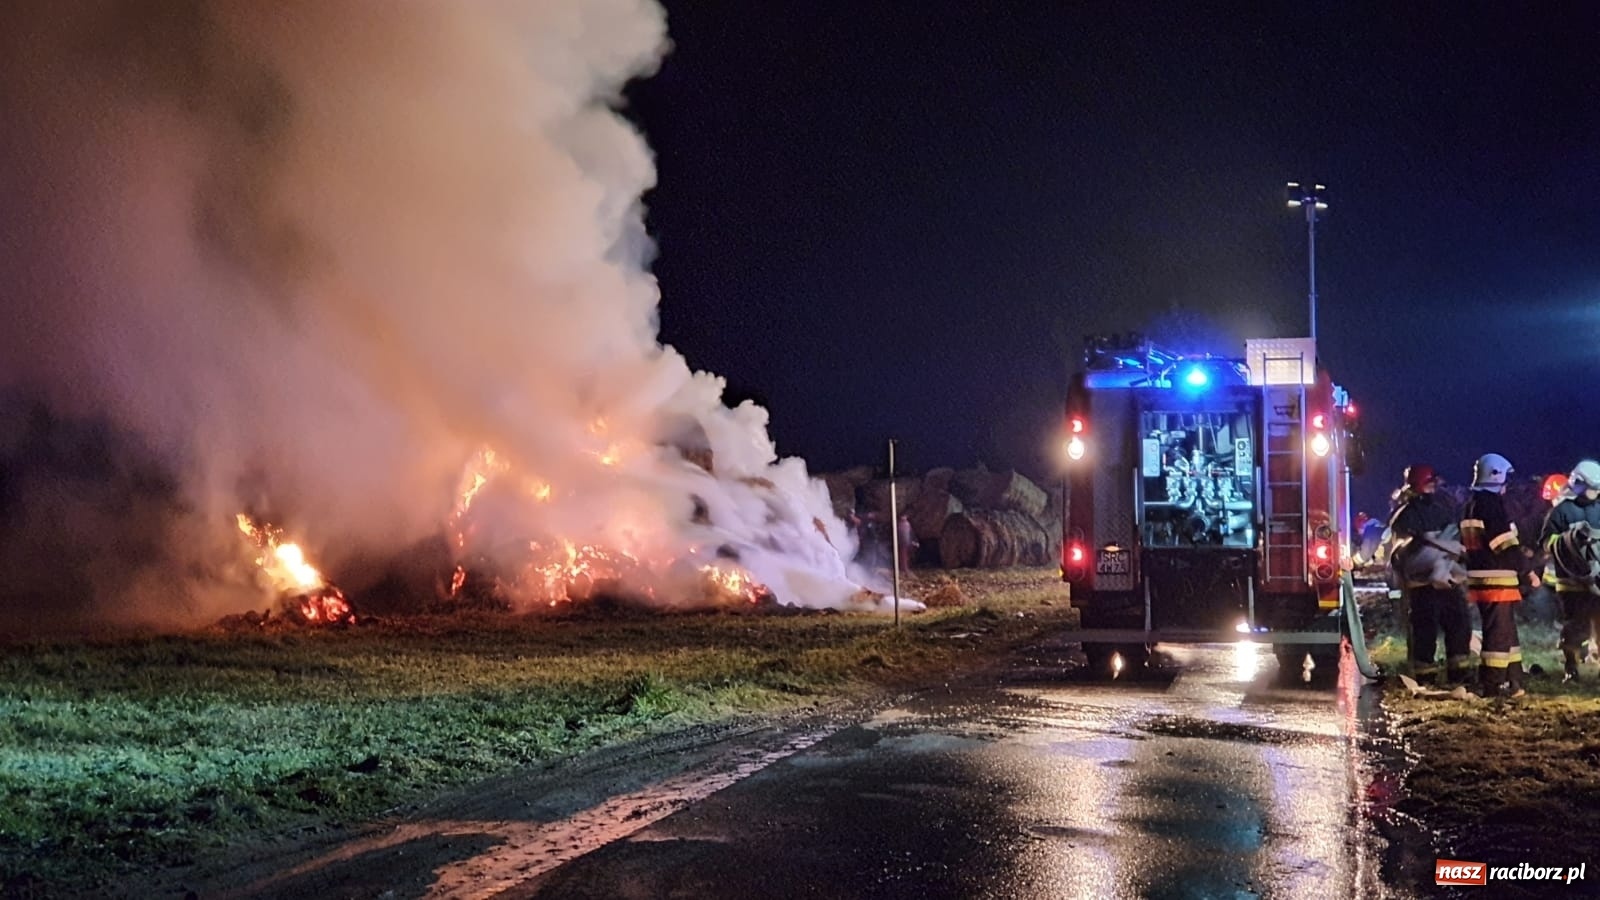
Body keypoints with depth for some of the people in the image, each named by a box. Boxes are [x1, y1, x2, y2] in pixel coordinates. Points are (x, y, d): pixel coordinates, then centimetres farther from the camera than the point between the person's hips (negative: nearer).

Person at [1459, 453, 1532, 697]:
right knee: (1500, 630, -5)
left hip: (1478, 576, 10)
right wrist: (1526, 570, -12)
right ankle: (1496, 682, -3)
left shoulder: (1471, 504, 15)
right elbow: (1507, 544, -18)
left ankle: (1512, 678, 22)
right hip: (1498, 577, -10)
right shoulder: (1492, 503, -14)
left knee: (1504, 629, 17)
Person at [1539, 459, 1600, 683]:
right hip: (1572, 579, -4)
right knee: (1575, 628, 1)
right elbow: (1547, 542, -8)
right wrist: (1571, 537, -22)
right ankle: (1570, 670, 14)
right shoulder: (1562, 510, -4)